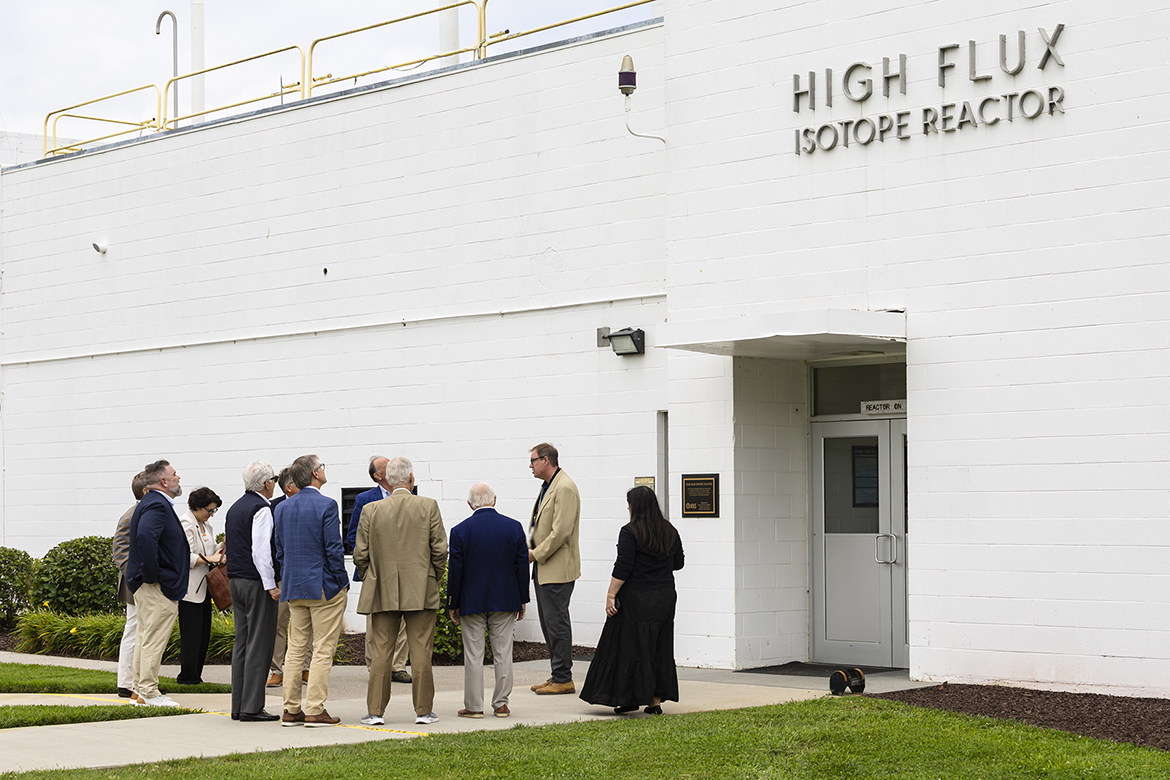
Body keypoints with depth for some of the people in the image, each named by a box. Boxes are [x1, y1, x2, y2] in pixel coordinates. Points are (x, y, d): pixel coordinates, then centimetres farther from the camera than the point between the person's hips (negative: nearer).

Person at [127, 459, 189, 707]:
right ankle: (147, 692, -5)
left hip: (148, 585, 11)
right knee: (154, 638, -7)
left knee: (145, 637, 15)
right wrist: (152, 574, -26)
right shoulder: (157, 506, -18)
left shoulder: (154, 503, 17)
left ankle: (140, 688, 21)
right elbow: (145, 537, -34)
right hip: (158, 586, -11)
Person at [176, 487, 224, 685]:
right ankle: (188, 677, -1)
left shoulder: (205, 524, 17)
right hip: (189, 587, -9)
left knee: (204, 632, 9)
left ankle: (196, 675, 15)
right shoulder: (185, 524, -12)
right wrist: (209, 559, -22)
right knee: (191, 632, -7)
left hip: (203, 586, 9)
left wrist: (221, 550, 7)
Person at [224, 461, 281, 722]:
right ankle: (251, 708, -7)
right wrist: (271, 585, -18)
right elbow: (260, 551, -20)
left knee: (242, 642, 10)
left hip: (236, 581, 9)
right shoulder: (261, 509, -13)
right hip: (256, 582, -9)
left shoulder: (235, 508, 15)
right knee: (259, 644, -6)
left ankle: (238, 706, 11)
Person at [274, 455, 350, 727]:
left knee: (295, 649, 10)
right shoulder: (326, 506, -12)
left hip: (294, 589, 6)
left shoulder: (282, 508, 8)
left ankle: (291, 710, 10)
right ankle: (315, 710, -3)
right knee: (323, 651, -2)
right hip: (324, 587, -6)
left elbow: (280, 551, 11)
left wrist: (288, 583, 17)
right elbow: (334, 549, -14)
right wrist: (342, 583, -5)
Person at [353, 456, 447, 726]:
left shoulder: (371, 511, -1)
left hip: (382, 592, 1)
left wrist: (369, 579, 16)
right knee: (421, 652, 4)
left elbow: (360, 554, 0)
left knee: (379, 653, 5)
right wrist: (434, 578, 12)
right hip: (421, 592, -1)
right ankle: (423, 710, 7)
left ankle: (376, 711, 5)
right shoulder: (428, 506, -3)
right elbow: (440, 549, -3)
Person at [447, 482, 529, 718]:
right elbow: (522, 566, 2)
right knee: (503, 654, 7)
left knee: (473, 655, 4)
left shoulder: (460, 531, -8)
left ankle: (474, 705, 6)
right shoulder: (514, 528, -2)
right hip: (505, 601, 2)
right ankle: (501, 704, 10)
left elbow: (455, 571, -5)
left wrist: (453, 605, 3)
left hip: (472, 602, -2)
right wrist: (522, 600, 10)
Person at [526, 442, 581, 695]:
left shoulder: (565, 488, -15)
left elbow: (561, 532, -21)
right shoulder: (547, 487, 17)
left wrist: (536, 554, -14)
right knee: (548, 622, 13)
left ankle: (563, 679, -2)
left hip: (557, 569, -10)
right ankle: (557, 675, 19)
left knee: (556, 622, -7)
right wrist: (528, 549, 7)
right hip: (543, 568, 10)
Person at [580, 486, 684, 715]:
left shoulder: (630, 532, -12)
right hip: (664, 599, 6)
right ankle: (656, 701, 9)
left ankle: (630, 698, 3)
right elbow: (678, 563, 14)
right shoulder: (670, 531, 6)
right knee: (660, 649, 9)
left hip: (635, 599, -6)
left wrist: (611, 595, -13)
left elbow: (623, 567, -17)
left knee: (629, 646, 2)